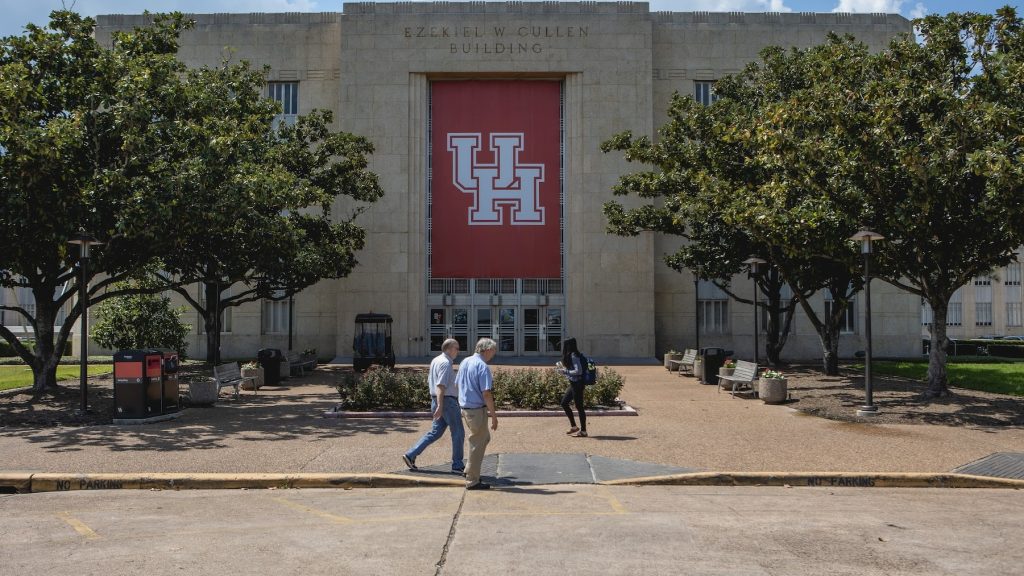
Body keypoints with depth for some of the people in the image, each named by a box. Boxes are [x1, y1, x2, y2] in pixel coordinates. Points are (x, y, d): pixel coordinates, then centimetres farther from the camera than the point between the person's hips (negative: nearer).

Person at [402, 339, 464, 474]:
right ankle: (457, 465, 7)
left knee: (435, 432, 13)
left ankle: (411, 455, 8)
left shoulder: (436, 361, 14)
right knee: (458, 433, 1)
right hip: (447, 401, -10)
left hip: (438, 401, 10)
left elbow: (430, 381, 21)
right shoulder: (445, 363, -16)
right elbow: (440, 386, -23)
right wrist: (440, 406, -27)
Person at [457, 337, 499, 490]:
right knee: (477, 444, 2)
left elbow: (457, 384, 18)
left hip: (465, 407, 9)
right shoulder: (482, 366, -19)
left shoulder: (465, 362, 8)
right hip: (477, 410, -9)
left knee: (484, 438, 23)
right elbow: (486, 394, -22)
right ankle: (472, 481, 10)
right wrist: (494, 416, -16)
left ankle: (471, 470, 25)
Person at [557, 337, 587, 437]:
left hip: (577, 384, -10)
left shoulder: (574, 356, -17)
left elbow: (578, 371, -23)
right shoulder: (570, 356, 12)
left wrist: (565, 371, -17)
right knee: (564, 403, 15)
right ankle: (574, 426, 22)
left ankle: (583, 431, 5)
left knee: (579, 406, -3)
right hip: (573, 384, 10)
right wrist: (563, 368, 12)